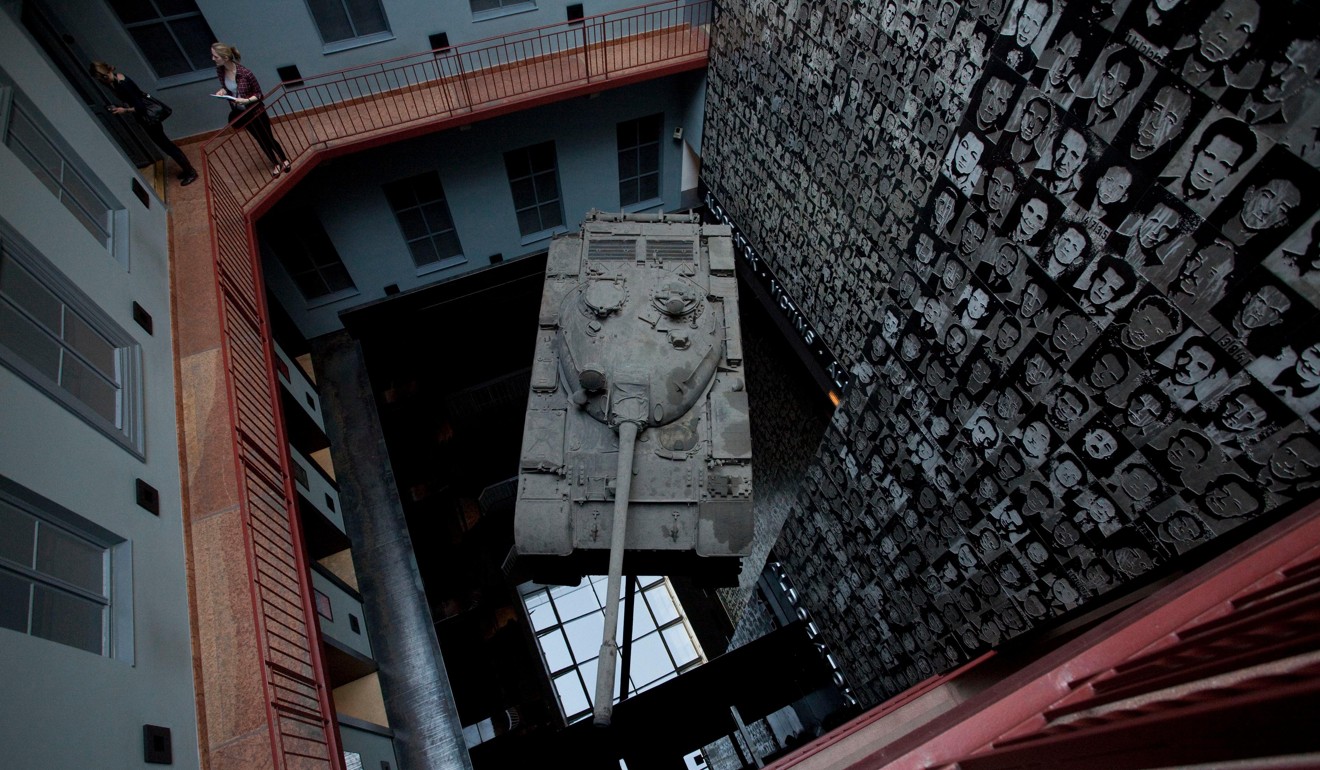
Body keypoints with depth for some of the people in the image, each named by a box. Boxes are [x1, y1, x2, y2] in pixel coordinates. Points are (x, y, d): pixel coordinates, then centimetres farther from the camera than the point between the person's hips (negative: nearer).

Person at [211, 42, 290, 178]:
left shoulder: (245, 73, -27)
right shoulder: (220, 71, -10)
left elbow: (259, 93, -16)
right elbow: (226, 88, 7)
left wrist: (246, 100, -32)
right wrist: (222, 91, -16)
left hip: (256, 112, -5)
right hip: (241, 114, 5)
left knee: (268, 138, 10)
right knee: (260, 140, 19)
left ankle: (284, 160, 36)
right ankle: (275, 163, 38)